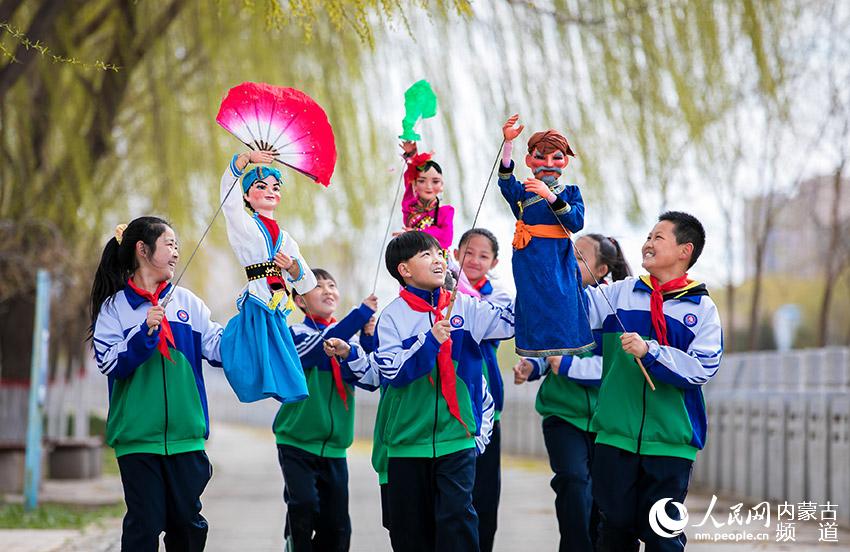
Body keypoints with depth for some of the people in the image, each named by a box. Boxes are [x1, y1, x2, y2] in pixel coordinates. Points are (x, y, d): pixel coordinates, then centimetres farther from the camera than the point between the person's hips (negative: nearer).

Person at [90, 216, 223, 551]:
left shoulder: (188, 303, 9)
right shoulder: (115, 307, 2)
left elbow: (219, 348, 2)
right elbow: (108, 363, -8)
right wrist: (145, 331, -18)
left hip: (186, 435, 3)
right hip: (137, 436, -3)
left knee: (187, 524, 8)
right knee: (145, 524, -4)